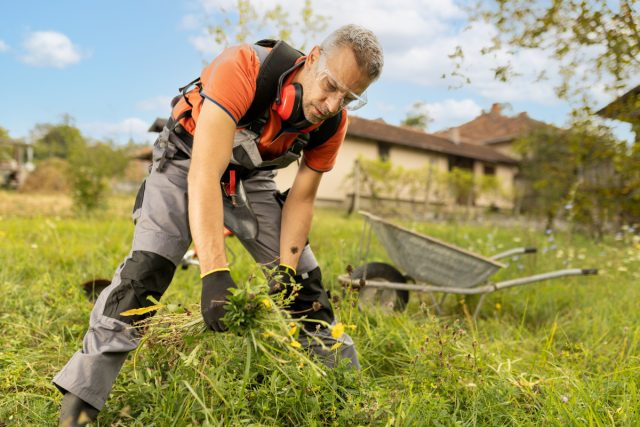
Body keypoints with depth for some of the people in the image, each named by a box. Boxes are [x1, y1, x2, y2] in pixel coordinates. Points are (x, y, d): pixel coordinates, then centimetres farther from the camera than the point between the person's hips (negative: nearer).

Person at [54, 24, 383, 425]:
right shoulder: (244, 67, -35)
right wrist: (215, 271, -49)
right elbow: (204, 173, -42)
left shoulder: (333, 122, -18)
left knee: (303, 279, -1)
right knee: (145, 270, -22)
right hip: (188, 163, -3)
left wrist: (286, 269, -21)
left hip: (252, 177, 4)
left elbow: (301, 199, -9)